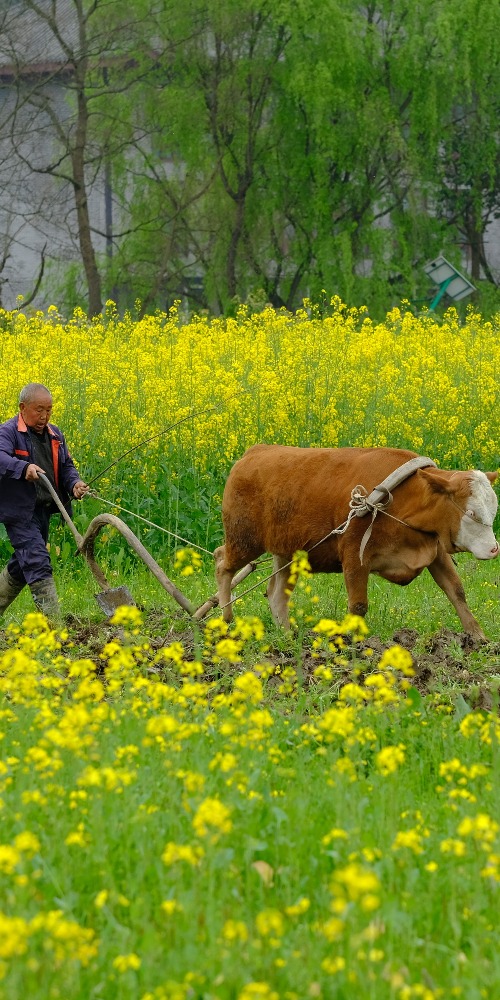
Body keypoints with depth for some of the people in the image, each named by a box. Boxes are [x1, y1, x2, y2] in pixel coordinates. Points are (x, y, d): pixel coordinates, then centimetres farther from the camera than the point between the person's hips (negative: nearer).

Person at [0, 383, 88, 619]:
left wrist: (74, 483, -7)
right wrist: (23, 468, -47)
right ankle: (51, 620, -19)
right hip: (20, 511, -8)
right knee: (38, 563, -16)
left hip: (43, 510, 8)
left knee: (21, 566, 17)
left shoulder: (54, 435, 14)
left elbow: (66, 466, 16)